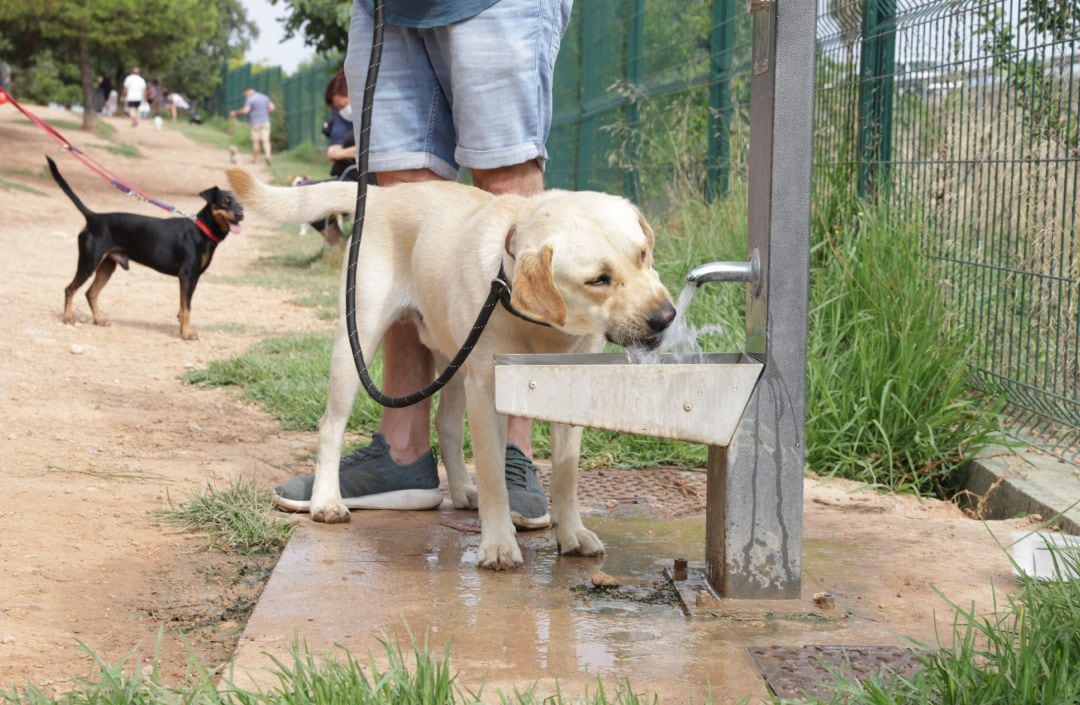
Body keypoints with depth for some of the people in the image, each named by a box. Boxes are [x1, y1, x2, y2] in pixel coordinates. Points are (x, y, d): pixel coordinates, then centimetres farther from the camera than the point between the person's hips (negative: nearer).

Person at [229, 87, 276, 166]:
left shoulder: (250, 99, -9)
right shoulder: (265, 97, 10)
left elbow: (245, 111, -16)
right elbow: (272, 108, 8)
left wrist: (235, 113, -3)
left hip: (255, 123, -4)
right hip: (265, 122, 4)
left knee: (255, 141, 5)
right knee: (266, 140, -1)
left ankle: (255, 159, 12)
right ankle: (267, 156, -21)